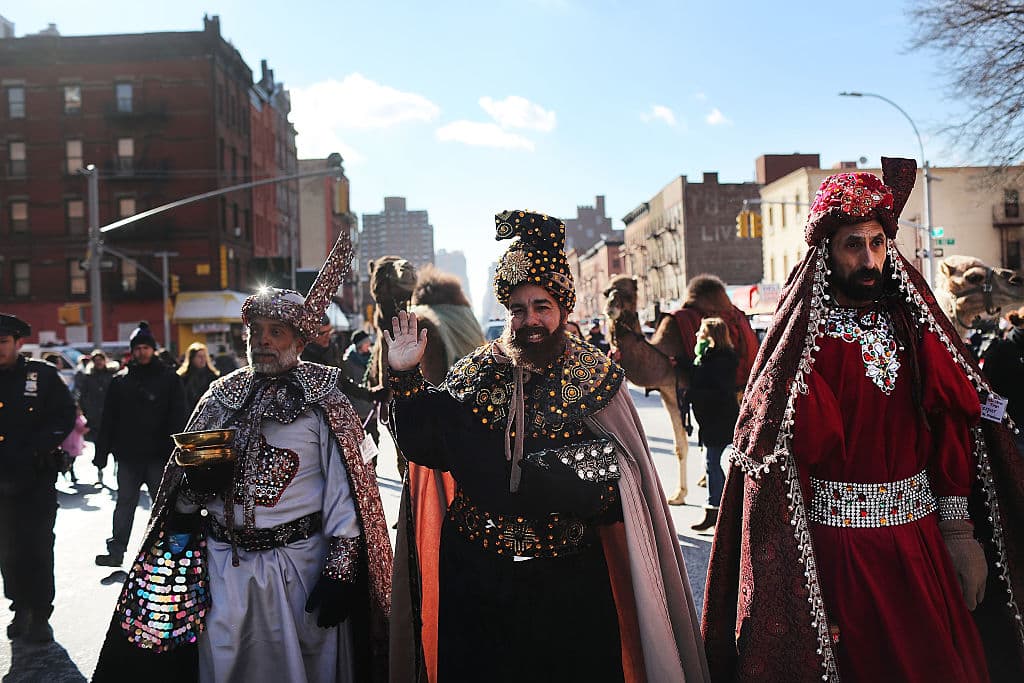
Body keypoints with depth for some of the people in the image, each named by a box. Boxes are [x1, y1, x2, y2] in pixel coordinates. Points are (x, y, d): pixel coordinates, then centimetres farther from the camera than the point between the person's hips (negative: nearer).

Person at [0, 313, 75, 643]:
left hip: (36, 478, -3)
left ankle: (40, 615, 9)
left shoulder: (42, 375, -1)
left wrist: (33, 450, -12)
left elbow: (66, 415, -2)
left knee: (37, 547, -1)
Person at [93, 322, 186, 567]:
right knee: (125, 503, 8)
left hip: (159, 455, -2)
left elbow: (178, 418, -3)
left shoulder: (169, 377, 0)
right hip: (128, 455, 2)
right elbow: (108, 419, 8)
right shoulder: (120, 380, 6)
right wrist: (102, 452, 3)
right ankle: (116, 551, 14)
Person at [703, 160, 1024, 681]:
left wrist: (958, 526, -3)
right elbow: (782, 452, -13)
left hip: (920, 534, 5)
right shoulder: (802, 338, -8)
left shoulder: (912, 324, 7)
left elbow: (951, 428, 4)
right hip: (835, 537, -4)